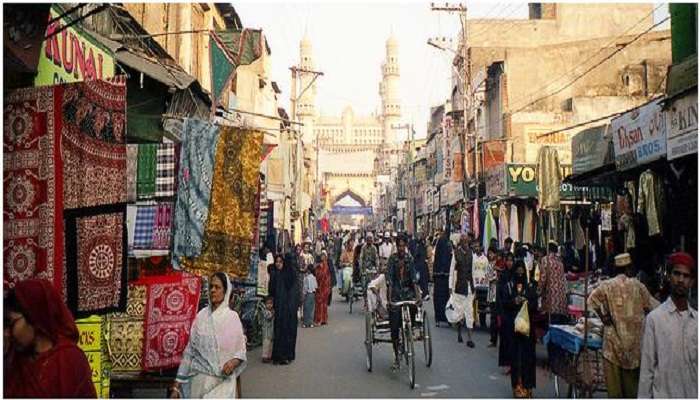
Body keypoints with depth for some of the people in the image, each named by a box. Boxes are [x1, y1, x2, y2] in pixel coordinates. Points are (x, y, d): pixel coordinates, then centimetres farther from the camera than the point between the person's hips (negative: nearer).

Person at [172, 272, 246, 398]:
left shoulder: (232, 317, -1)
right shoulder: (201, 315, 2)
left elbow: (241, 350, 4)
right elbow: (189, 351, 4)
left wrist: (234, 361, -18)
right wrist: (177, 384, 3)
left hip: (222, 381, -2)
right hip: (199, 379, 2)